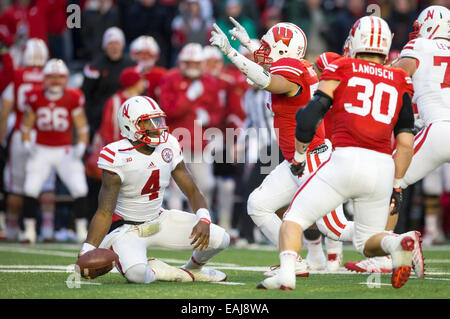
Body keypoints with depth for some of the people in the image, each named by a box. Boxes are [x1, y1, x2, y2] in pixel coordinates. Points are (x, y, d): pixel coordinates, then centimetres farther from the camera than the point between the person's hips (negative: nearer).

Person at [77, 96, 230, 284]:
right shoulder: (118, 157, -22)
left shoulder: (169, 146, -4)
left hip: (159, 220, 6)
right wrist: (87, 251, -35)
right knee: (136, 274, -37)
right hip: (126, 228, -6)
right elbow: (105, 212, -21)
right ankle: (154, 272, 2)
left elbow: (192, 191, 1)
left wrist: (203, 220, -21)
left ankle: (193, 270, 24)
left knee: (220, 239, -8)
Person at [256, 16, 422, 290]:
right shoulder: (400, 82, 17)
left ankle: (286, 275, -15)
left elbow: (310, 116, 2)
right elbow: (406, 144, 12)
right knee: (367, 242, 20)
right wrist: (396, 185, 21)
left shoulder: (341, 70, 9)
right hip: (383, 167, 3)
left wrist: (300, 154, 18)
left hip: (347, 159, -3)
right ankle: (399, 242, -14)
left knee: (295, 219, 11)